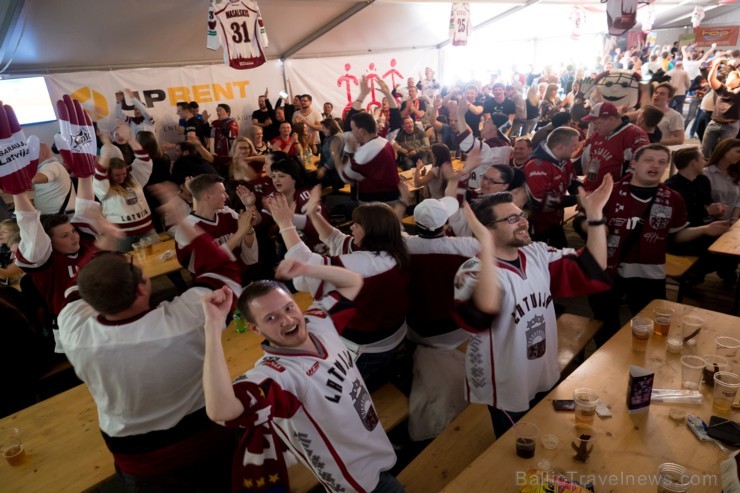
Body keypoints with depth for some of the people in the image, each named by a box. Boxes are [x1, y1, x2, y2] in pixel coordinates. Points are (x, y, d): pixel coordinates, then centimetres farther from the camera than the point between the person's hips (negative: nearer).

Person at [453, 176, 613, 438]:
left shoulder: (537, 254, -4)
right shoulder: (474, 271, -27)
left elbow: (592, 270, -7)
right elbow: (486, 309, -48)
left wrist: (594, 215, -17)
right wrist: (486, 244, -53)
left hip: (544, 377, 7)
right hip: (506, 389, -6)